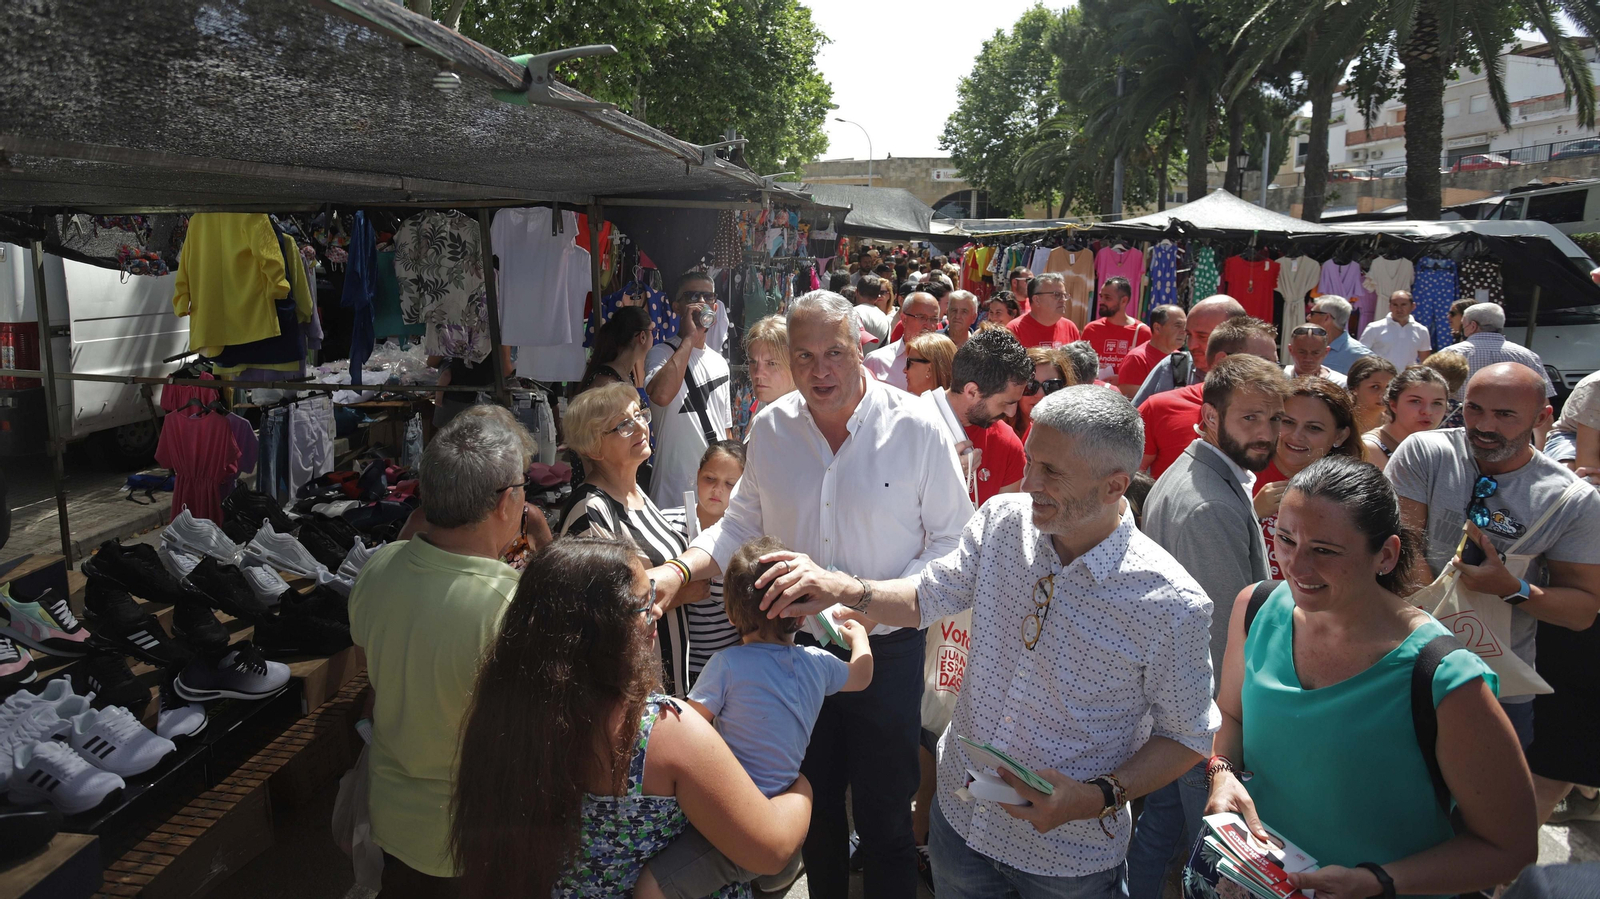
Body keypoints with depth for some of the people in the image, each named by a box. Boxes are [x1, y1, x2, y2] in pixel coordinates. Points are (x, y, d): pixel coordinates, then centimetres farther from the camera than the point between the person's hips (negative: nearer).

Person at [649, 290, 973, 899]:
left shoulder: (916, 428, -13)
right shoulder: (769, 430, -3)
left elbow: (951, 540, -8)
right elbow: (742, 526, 8)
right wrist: (679, 571, -9)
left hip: (886, 649, -3)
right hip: (795, 644, 4)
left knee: (883, 813, 10)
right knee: (814, 802, 22)